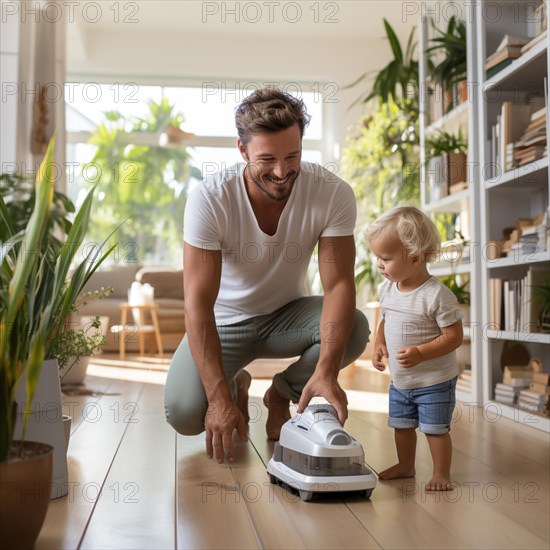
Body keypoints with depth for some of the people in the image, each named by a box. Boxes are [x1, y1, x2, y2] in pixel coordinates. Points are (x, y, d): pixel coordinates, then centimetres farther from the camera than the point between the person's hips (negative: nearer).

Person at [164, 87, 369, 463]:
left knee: (355, 328, -29)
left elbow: (338, 283, -25)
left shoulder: (333, 194, -22)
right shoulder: (210, 200, -27)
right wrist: (219, 398, -37)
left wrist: (326, 372, -40)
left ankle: (282, 395, 2)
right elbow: (198, 303, -29)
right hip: (226, 320, -2)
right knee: (185, 413, -24)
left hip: (287, 314, 2)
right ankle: (236, 387, 15)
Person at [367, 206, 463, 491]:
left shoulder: (437, 295, -24)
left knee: (435, 428, 1)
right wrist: (379, 344, -3)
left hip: (434, 381, -7)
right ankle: (405, 465, 39)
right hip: (399, 380, 7)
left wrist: (420, 353, -31)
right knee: (401, 424, 19)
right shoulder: (387, 289, -2)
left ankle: (441, 473, 20)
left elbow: (453, 336, -22)